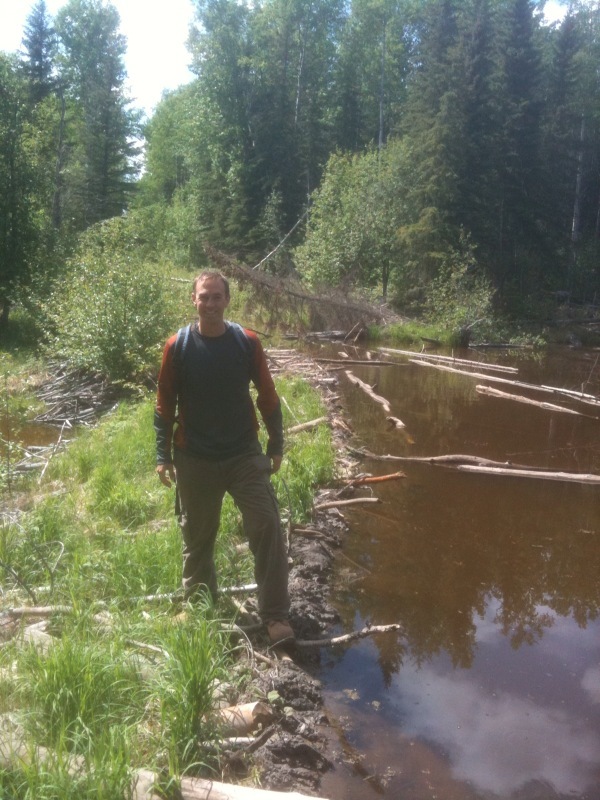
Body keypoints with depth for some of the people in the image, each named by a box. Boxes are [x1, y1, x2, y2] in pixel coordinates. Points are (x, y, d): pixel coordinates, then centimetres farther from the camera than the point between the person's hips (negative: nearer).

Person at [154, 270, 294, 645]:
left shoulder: (247, 342, -5)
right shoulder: (177, 346, -5)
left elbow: (268, 396, 3)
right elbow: (165, 405, 1)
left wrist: (276, 445, 5)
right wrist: (163, 455, -1)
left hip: (245, 454, 0)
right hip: (195, 460, 0)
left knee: (268, 526, -8)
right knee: (197, 536, 13)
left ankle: (276, 616, 4)